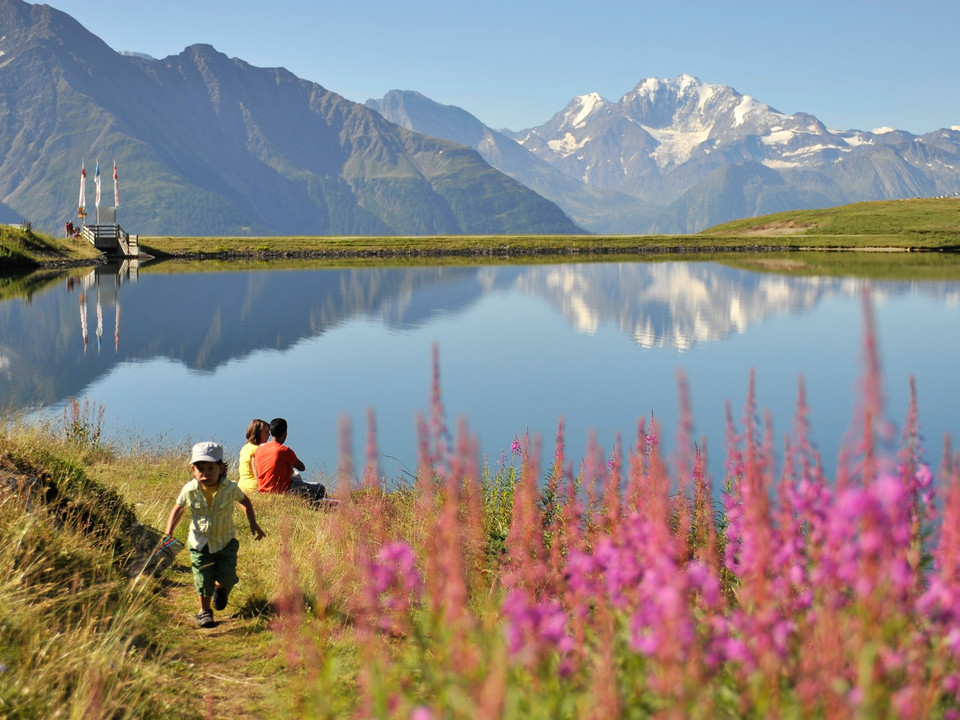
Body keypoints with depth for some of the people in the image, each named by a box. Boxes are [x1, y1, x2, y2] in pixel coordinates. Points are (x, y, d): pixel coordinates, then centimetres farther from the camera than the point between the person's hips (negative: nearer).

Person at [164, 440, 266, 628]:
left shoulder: (230, 488, -18)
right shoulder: (190, 490, -17)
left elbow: (245, 502, 3)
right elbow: (178, 509, -1)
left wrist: (253, 524, 1)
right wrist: (169, 532, -9)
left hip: (225, 542, 0)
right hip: (200, 543, 0)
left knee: (228, 577, -4)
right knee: (203, 581, 1)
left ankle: (220, 588, 35)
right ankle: (205, 610, 28)